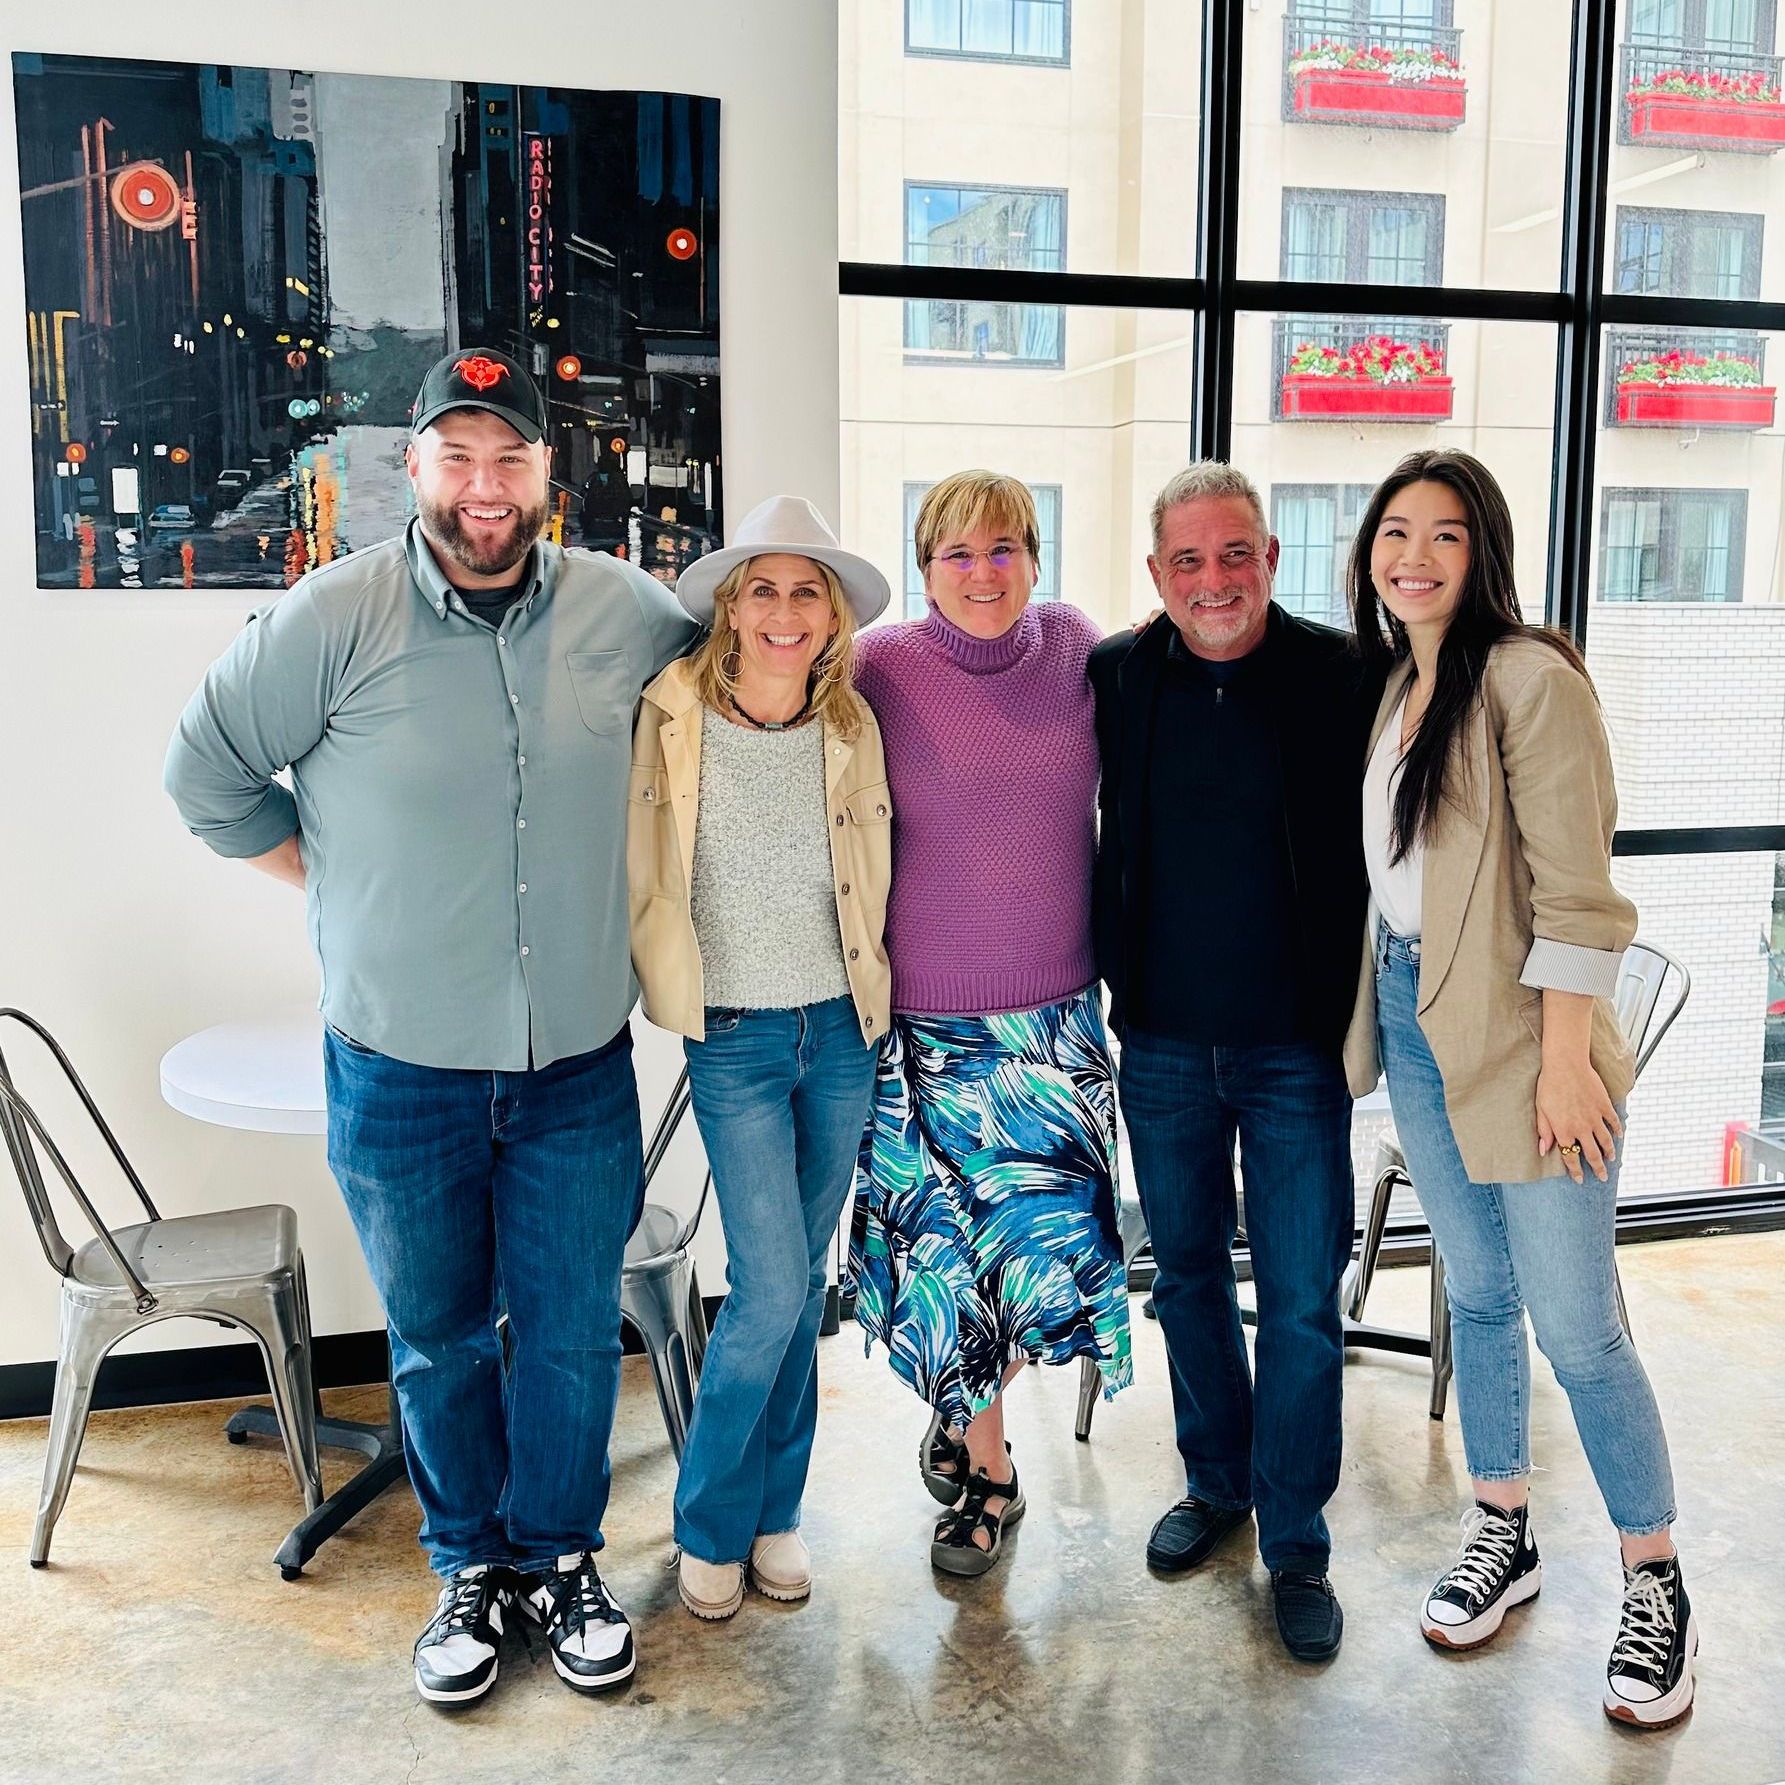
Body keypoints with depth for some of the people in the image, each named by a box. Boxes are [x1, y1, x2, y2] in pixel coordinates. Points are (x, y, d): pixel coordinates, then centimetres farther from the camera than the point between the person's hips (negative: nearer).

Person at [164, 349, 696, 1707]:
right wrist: (344, 884, 1)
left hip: (580, 1064, 1)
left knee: (574, 1330, 12)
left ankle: (561, 1558, 34)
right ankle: (471, 1567, 36)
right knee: (437, 1335, 15)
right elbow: (209, 771, 2)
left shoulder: (628, 613, -3)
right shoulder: (337, 615, -9)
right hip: (399, 1067, -1)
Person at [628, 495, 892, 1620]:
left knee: (802, 1285, 12)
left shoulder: (851, 728, 1)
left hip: (843, 1029, 4)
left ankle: (775, 1512, 29)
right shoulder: (674, 719, -10)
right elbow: (643, 878, -3)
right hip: (734, 1037, -3)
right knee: (770, 1292, -7)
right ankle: (711, 1527, 15)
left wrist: (867, 994, 12)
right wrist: (674, 988, -2)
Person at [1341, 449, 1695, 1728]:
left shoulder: (1530, 679, -14)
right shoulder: (1393, 685, 10)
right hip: (1414, 1028, 7)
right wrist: (1386, 1006, 12)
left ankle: (1658, 1589, 18)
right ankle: (1504, 1535, 33)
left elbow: (1577, 890, -17)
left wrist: (1566, 1059, -19)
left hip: (1523, 1040, -7)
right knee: (1475, 1296, 17)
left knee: (1577, 1327, -1)